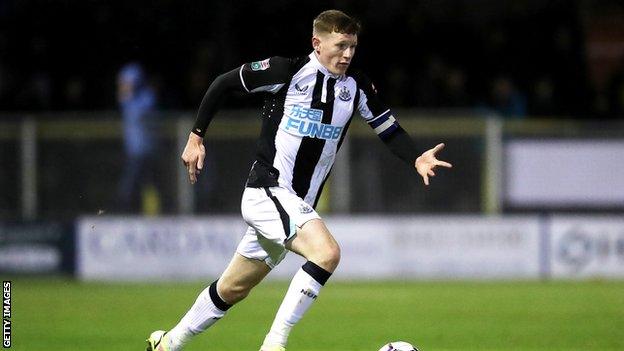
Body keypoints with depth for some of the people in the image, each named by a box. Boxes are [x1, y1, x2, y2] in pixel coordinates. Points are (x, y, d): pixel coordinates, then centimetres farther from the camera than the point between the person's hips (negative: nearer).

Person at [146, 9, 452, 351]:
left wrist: (417, 159, -7)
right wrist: (196, 136, -2)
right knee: (327, 252, -28)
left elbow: (388, 128, 12)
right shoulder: (287, 70, -11)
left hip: (299, 205, 7)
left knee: (233, 289, 18)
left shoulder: (356, 86, 4)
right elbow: (223, 83, -2)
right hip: (267, 191, -7)